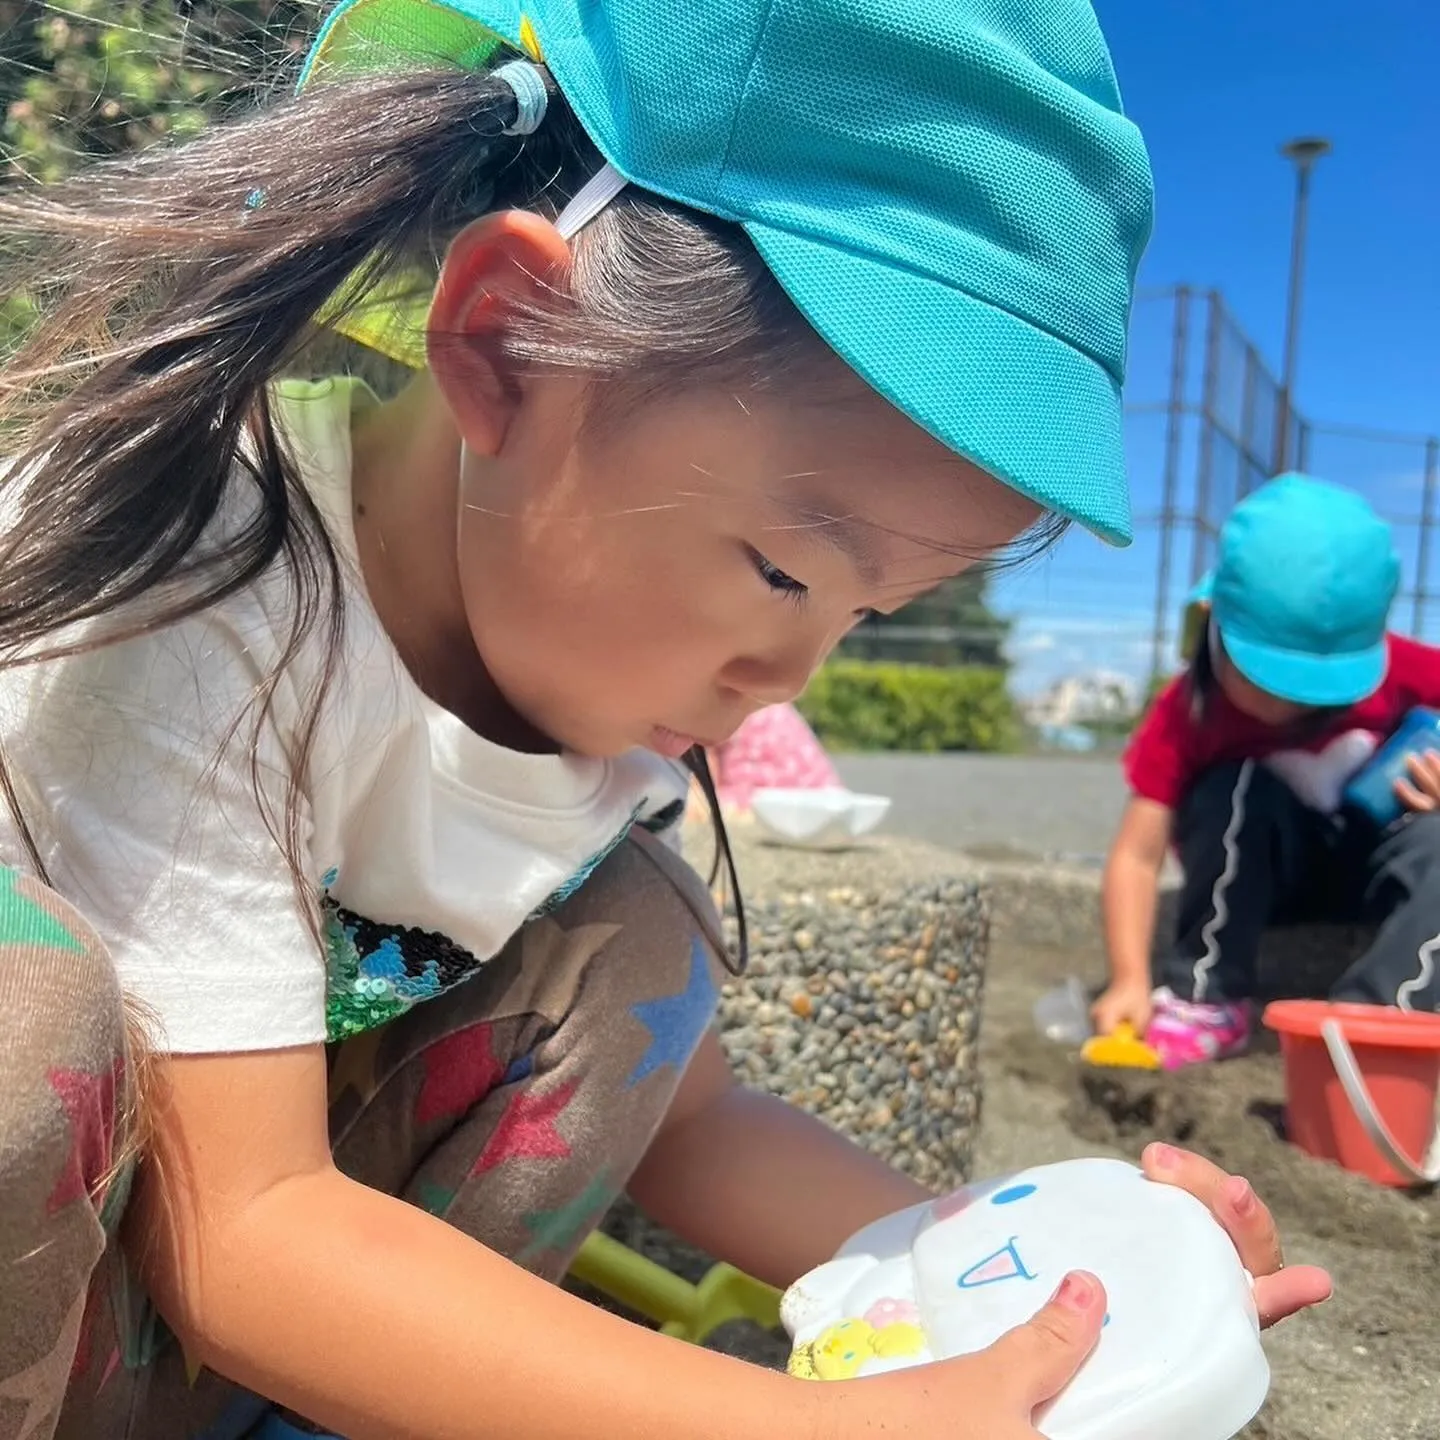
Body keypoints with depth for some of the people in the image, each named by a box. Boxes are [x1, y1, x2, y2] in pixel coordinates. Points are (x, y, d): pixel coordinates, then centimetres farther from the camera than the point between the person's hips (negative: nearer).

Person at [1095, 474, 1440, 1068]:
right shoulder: (1188, 710, -26)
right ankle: (1206, 999, -24)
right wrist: (1130, 980, -41)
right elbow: (1138, 854, -29)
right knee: (1236, 793, -32)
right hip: (1255, 870, -1)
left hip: (1373, 859, 1)